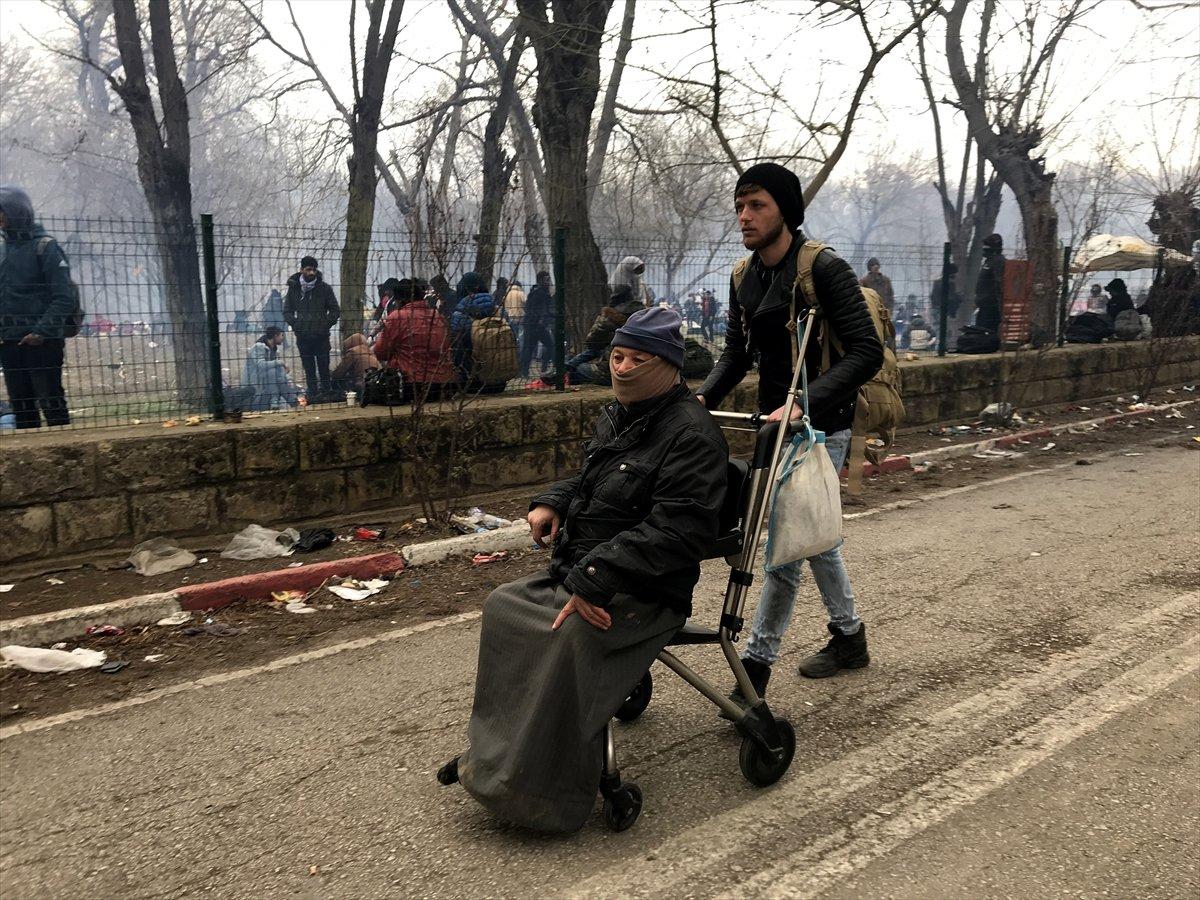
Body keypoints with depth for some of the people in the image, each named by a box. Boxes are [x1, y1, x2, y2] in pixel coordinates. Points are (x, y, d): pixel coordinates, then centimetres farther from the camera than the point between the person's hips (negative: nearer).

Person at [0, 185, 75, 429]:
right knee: (20, 406, 10)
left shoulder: (45, 247, -6)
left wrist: (42, 332, -19)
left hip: (43, 342, -7)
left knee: (51, 402, -2)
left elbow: (64, 298, -13)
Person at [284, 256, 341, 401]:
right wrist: (295, 323, -2)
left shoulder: (324, 288, 2)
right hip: (303, 336, 2)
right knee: (308, 368, 5)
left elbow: (335, 311, 6)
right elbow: (287, 311, 14)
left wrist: (326, 324, -6)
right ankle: (312, 393, 10)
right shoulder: (294, 288, 6)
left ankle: (325, 392, 11)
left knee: (323, 367, 1)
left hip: (321, 335, -2)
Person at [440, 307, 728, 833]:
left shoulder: (691, 434, -15)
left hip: (645, 592, -10)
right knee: (503, 605, 0)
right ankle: (494, 751, 6)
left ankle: (547, 794, -19)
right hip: (575, 573, 10)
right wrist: (551, 503, 10)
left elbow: (675, 532, -25)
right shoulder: (615, 418, 14)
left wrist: (593, 579, -31)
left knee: (574, 633, -32)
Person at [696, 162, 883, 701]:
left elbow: (867, 352, -22)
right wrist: (704, 396, -10)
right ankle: (849, 637, 35)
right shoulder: (746, 278, 7)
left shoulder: (825, 269, -16)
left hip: (821, 427, -8)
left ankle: (755, 667, -1)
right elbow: (736, 354, 10)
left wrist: (805, 402, -34)